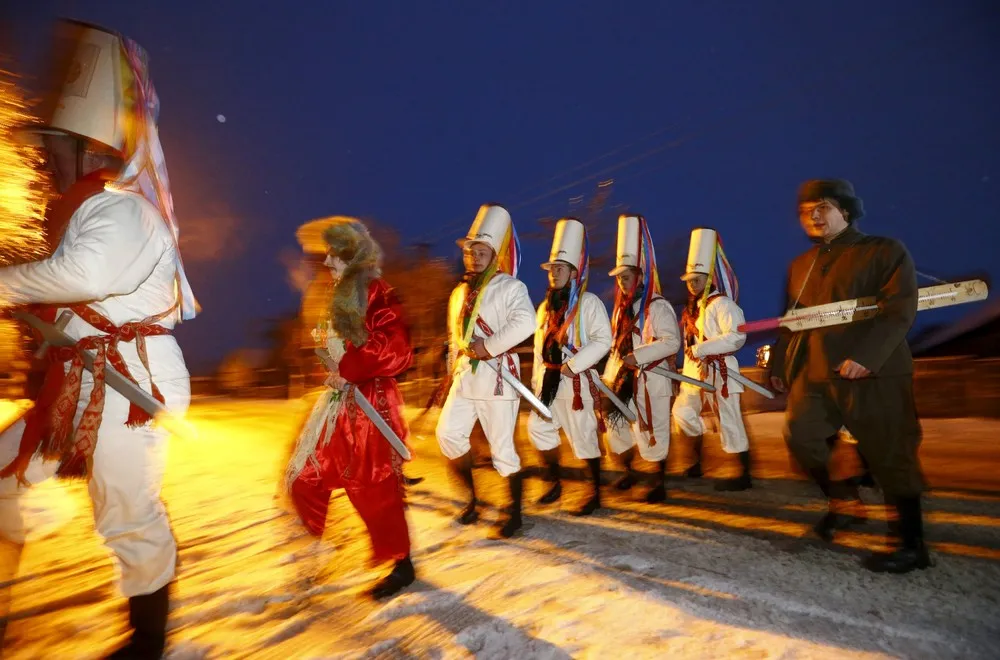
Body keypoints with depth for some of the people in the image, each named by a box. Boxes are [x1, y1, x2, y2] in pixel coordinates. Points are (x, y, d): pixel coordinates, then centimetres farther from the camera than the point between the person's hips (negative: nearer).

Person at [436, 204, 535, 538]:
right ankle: (471, 496, 20)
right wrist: (453, 369, 17)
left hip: (497, 376, -6)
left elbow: (526, 322, -26)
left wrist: (489, 346, -23)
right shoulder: (459, 292, 15)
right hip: (465, 375, 7)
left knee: (502, 447, -1)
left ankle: (515, 513, 18)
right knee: (448, 433, -2)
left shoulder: (509, 287, -7)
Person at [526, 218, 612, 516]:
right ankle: (555, 483, 28)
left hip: (577, 382, -7)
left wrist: (573, 364, -20)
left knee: (584, 438, 2)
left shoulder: (588, 302, -7)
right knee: (538, 428, 9)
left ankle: (596, 493, 18)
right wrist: (537, 380, 12)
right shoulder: (546, 306, 14)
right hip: (549, 383, 7)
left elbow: (602, 340, -16)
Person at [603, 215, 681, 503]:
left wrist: (638, 356, -30)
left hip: (650, 381, -8)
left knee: (652, 433, 2)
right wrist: (610, 375, 11)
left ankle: (660, 483, 19)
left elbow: (672, 341, -24)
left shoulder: (658, 306, -13)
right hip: (624, 379, 8)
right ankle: (628, 472, 37)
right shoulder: (622, 307, 12)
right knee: (618, 428, 15)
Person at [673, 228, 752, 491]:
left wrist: (700, 349, -23)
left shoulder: (721, 303, -14)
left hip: (719, 370, -9)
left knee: (729, 421, -1)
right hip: (695, 370, 9)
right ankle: (698, 460, 31)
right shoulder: (693, 307, 13)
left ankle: (744, 475, 12)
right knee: (683, 411, 14)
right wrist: (694, 359, 1)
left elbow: (737, 337, -25)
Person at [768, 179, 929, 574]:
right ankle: (846, 503, 26)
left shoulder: (886, 252, -2)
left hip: (874, 375, -6)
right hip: (813, 374, 6)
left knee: (890, 455, -1)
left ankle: (912, 544, 13)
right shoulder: (800, 265, 16)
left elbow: (899, 311, -14)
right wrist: (779, 365, 15)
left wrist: (865, 357, -25)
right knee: (799, 436, 4)